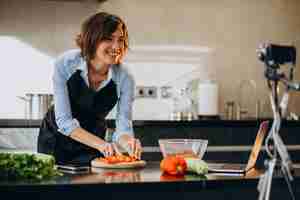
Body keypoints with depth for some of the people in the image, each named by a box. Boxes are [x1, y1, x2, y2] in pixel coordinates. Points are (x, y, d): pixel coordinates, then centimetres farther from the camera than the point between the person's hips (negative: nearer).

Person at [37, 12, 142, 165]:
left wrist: (129, 142, -41)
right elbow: (64, 121, -26)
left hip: (91, 147, 1)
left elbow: (123, 127, -17)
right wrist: (101, 144, -38)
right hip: (55, 139, -1)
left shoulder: (124, 79, -21)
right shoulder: (65, 64, -25)